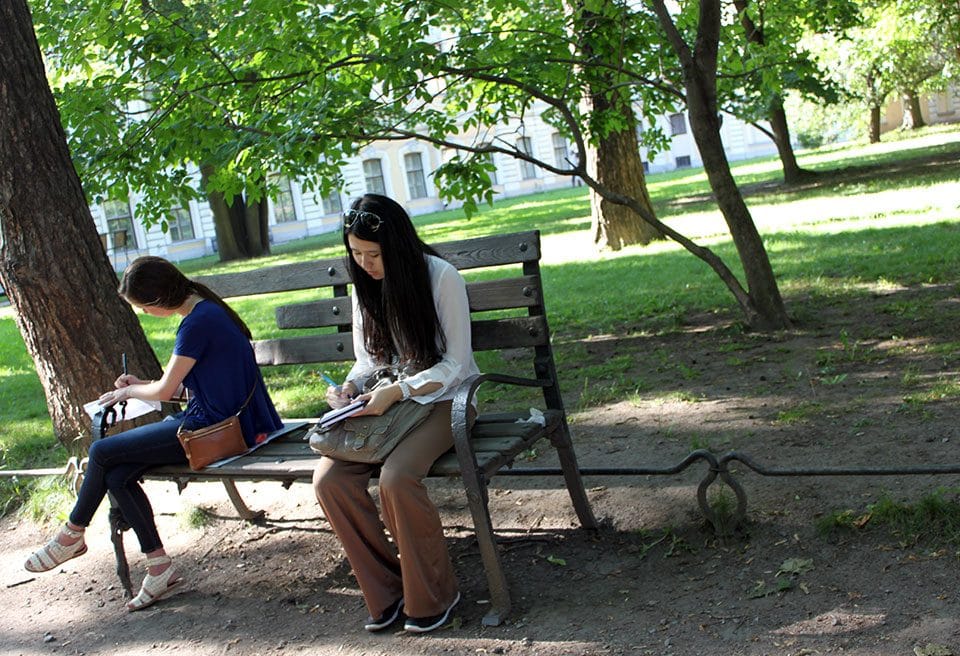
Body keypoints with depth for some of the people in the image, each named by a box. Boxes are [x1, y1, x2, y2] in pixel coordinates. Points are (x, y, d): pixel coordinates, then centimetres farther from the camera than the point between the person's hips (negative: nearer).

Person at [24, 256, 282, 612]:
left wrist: (128, 392, 7)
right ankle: (160, 569, 5)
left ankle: (72, 535, 21)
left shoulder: (198, 322, -19)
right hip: (215, 420, 10)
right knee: (117, 476, 2)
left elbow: (165, 390, -13)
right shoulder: (205, 310, 13)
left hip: (211, 429, -10)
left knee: (101, 452, -3)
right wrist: (141, 384, 16)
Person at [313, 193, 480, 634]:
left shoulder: (441, 277, -13)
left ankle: (432, 596, -11)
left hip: (442, 399, -6)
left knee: (396, 477, -34)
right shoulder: (365, 286, 6)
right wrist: (350, 386, -9)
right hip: (386, 401, 6)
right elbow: (368, 361, 14)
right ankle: (385, 589, -3)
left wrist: (397, 392, -26)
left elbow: (455, 364, -14)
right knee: (328, 479, -20)